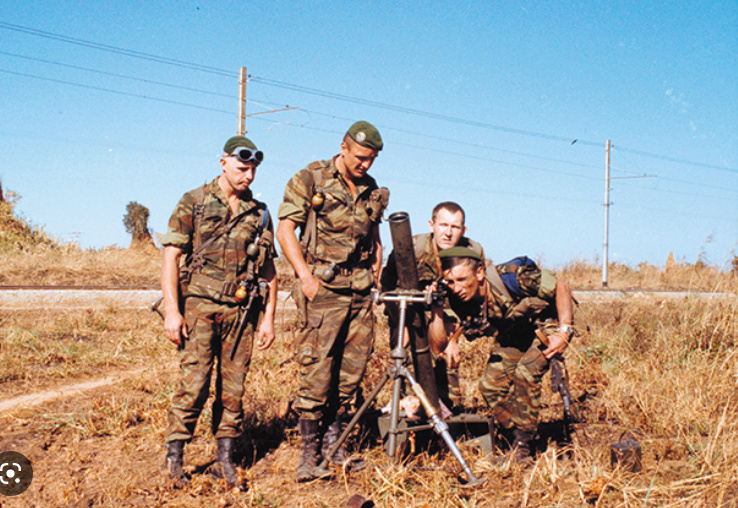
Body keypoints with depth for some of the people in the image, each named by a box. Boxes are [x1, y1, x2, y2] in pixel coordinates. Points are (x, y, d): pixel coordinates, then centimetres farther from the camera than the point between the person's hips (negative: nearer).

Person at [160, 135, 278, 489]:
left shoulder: (259, 214, 14)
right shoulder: (194, 203, 3)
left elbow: (269, 271, 16)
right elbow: (170, 257, -2)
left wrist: (268, 318, 9)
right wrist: (172, 310, -10)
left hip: (241, 312, 3)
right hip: (199, 305, -3)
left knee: (233, 389, 5)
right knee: (193, 384, -8)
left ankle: (225, 459, 16)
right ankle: (174, 457, 4)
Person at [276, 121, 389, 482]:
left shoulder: (372, 191, 15)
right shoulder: (310, 180, -2)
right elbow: (285, 229, -5)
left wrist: (376, 270, 11)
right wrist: (305, 276, -13)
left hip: (360, 290, 6)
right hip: (324, 288, -5)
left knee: (353, 369, 7)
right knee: (317, 368, -7)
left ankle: (334, 438, 20)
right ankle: (309, 449, 2)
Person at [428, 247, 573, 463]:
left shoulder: (510, 277, -35)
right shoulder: (459, 301, -20)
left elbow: (560, 286, -23)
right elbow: (438, 345, -21)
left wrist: (564, 331, -27)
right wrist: (436, 308, -33)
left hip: (546, 325, -5)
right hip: (512, 335, 6)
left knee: (525, 372, -27)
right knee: (490, 384, -10)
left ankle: (523, 445, -13)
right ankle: (519, 439, 9)